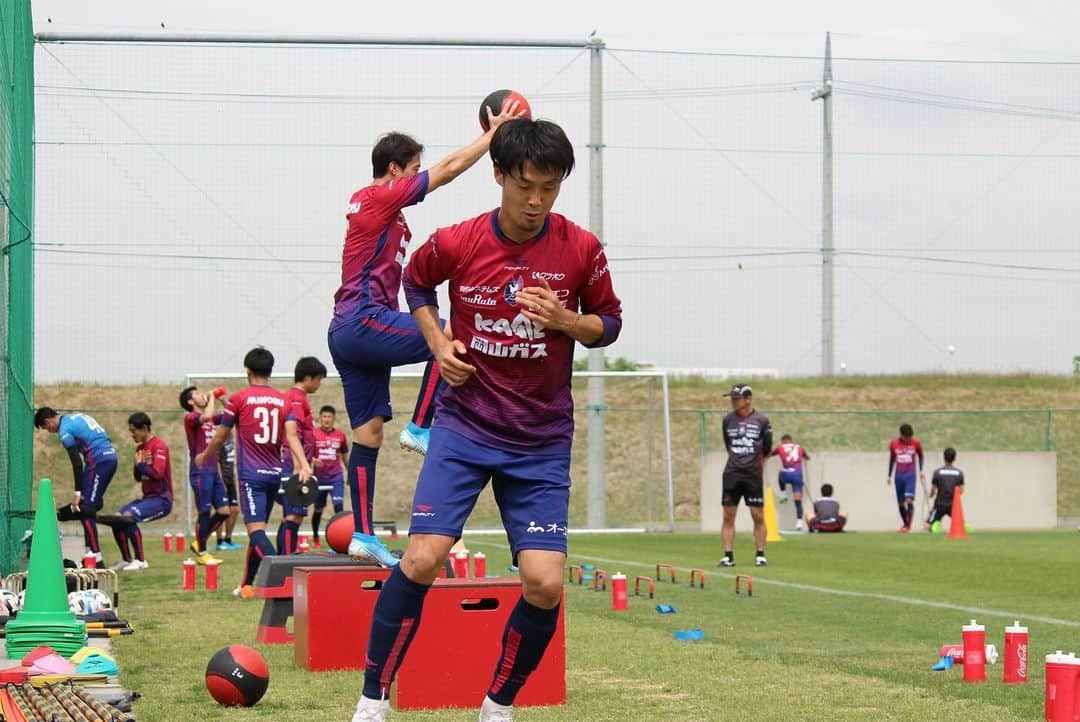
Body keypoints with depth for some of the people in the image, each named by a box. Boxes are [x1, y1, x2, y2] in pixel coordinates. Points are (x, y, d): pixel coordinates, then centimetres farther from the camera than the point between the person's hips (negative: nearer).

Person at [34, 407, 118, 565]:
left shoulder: (65, 430, -6)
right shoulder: (78, 417, 21)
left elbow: (77, 463, -11)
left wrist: (78, 493, -9)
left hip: (98, 461, -9)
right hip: (111, 456, 9)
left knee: (85, 509, -7)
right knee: (91, 505, 14)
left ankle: (95, 556, -11)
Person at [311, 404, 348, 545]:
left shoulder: (340, 436, 5)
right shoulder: (314, 434, -2)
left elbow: (344, 456, 17)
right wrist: (313, 460, -21)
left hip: (336, 477, 1)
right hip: (319, 476, -1)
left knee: (339, 505, -15)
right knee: (318, 508, 8)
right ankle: (315, 536, 26)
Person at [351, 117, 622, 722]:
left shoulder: (581, 249, -6)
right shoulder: (456, 243, -6)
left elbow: (609, 323, 7)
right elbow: (416, 282, 16)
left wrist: (564, 320, -15)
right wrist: (440, 343, -1)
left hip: (542, 440, 1)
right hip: (465, 426, -1)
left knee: (545, 584, -10)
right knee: (423, 558, -16)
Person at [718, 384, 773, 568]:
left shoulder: (761, 420, -2)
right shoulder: (728, 420, 6)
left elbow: (766, 450, 8)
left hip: (753, 475, -2)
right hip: (732, 473, 2)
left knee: (758, 516, -1)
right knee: (728, 516, -1)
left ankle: (761, 555, 7)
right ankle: (728, 556, 2)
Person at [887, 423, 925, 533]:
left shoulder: (916, 443, -2)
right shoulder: (893, 444, 1)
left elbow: (920, 456, 14)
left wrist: (921, 470, 4)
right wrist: (889, 475, 17)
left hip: (910, 474, -2)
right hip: (899, 476, 2)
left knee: (909, 500, -18)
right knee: (901, 503, 6)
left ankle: (908, 526, -15)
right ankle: (905, 524, 24)